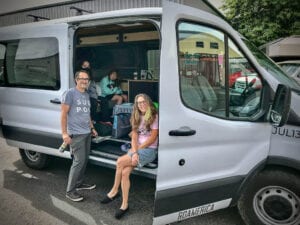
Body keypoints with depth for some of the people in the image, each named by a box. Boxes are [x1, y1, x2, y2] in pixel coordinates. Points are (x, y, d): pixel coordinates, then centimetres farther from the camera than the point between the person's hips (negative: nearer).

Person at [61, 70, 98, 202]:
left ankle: (79, 183, 29)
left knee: (84, 160, 13)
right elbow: (63, 114, -12)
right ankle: (70, 191, 2)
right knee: (79, 161, -9)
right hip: (76, 134, -8)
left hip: (87, 133, 8)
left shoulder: (86, 95, 15)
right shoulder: (70, 93, -9)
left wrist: (92, 128, 21)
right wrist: (64, 133, -18)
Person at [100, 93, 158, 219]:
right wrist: (134, 152, -13)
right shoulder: (137, 118, 12)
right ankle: (124, 205, -10)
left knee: (120, 162, -22)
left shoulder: (154, 117, -6)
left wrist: (137, 150, -10)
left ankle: (114, 191, -1)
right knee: (125, 172, -19)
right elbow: (134, 137, 4)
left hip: (149, 150, -5)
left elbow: (153, 138, -10)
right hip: (137, 148, 5)